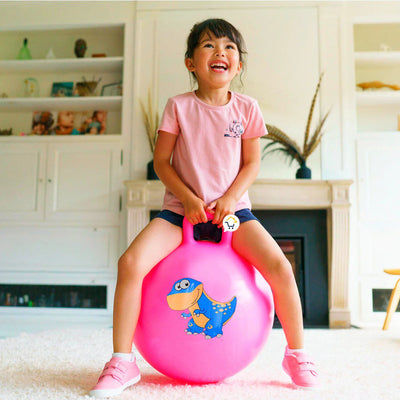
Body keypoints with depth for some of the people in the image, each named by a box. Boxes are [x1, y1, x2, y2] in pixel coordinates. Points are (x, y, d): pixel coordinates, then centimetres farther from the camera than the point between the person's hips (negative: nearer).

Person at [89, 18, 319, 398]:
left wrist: (231, 198, -13)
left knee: (280, 268, -20)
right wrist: (188, 198, -15)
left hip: (232, 208, 1)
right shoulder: (178, 106, -1)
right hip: (181, 208, -1)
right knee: (131, 263, -24)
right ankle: (122, 362, -7)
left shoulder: (246, 108, 3)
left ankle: (296, 354, 6)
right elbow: (161, 161, -1)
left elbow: (252, 163, 4)